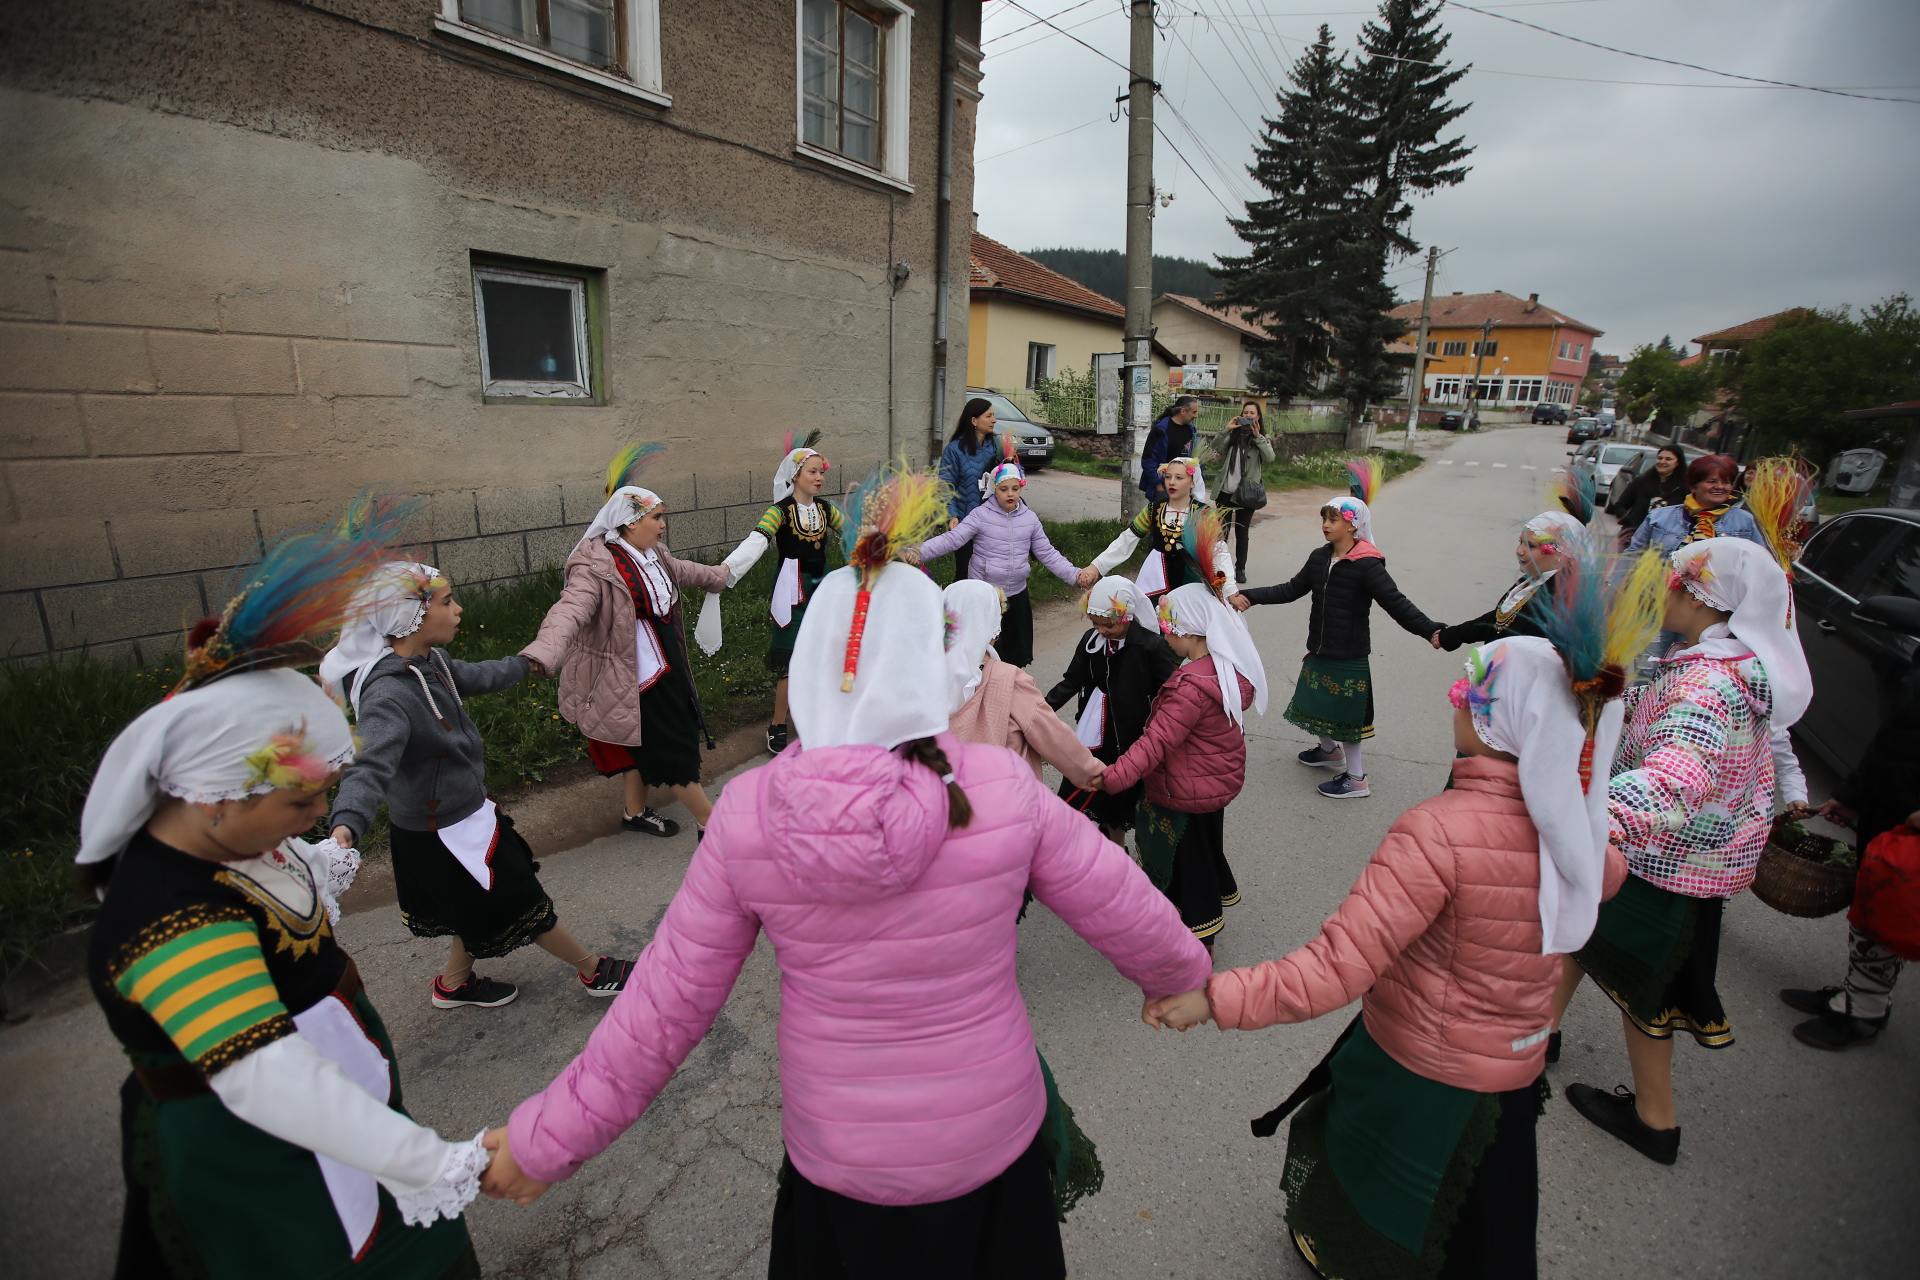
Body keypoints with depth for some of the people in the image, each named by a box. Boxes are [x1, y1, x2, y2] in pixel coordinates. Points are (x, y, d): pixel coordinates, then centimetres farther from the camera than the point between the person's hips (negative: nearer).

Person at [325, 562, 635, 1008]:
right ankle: (596, 972, 28)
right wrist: (346, 824, -63)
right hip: (443, 835, -9)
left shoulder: (429, 662, -2)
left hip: (463, 816, 9)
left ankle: (454, 984, 50)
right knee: (525, 905, 9)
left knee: (482, 910, 27)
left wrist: (525, 663, 35)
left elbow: (477, 677, 18)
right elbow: (371, 765, -45)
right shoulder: (389, 692, -32)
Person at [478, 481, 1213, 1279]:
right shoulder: (1004, 790, -23)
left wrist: (546, 1140, 4)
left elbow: (666, 1005, -13)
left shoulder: (747, 814, -21)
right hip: (992, 1143, 0)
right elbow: (1123, 912, -9)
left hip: (836, 1159, 1)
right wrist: (1183, 977, 13)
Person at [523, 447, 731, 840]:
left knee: (648, 746, 22)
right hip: (634, 678, -10)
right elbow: (570, 611, -40)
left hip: (665, 667, 10)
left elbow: (683, 571, 26)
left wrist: (718, 575, 44)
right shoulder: (596, 568, -25)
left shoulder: (653, 555, 4)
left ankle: (636, 811, 42)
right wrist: (541, 654, -58)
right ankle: (713, 822, 13)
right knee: (673, 750, 0)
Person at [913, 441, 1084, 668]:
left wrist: (1074, 575, -4)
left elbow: (1047, 554, 6)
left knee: (1015, 655, 13)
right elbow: (951, 539, -15)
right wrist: (920, 551, -30)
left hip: (1017, 596, 4)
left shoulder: (1030, 519, 3)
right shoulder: (981, 515, -8)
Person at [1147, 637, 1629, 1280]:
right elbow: (1607, 876, 15)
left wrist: (1213, 998, -36)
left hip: (1416, 1074, -5)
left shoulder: (1438, 832, -34)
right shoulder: (1572, 824, -13)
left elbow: (1334, 969, -39)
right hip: (1514, 1074, 6)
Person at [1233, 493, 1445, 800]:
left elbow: (1397, 604, -22)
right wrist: (1249, 596, 3)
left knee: (1346, 716, 3)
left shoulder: (1368, 566, -17)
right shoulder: (1319, 558, 3)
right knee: (1316, 707, 19)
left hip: (1349, 658, -7)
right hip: (1318, 652, 7)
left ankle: (1357, 779, 20)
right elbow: (1291, 590, 10)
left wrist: (1431, 630, -34)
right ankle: (1330, 751, 46)